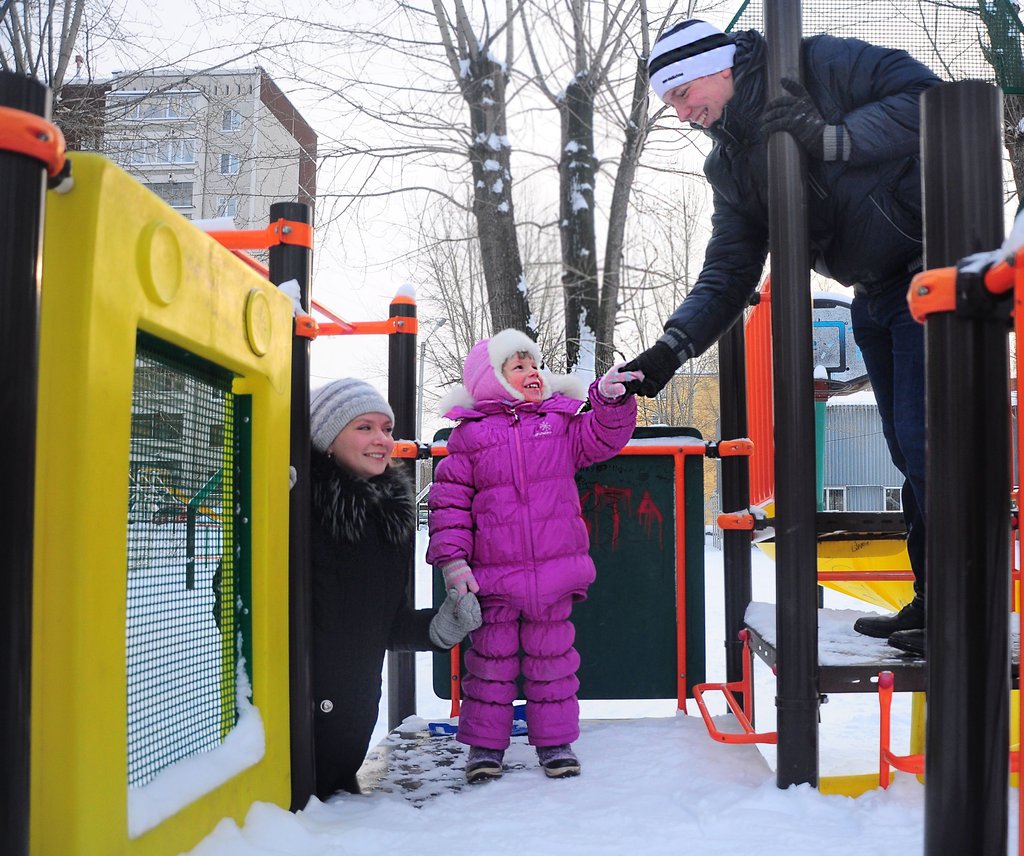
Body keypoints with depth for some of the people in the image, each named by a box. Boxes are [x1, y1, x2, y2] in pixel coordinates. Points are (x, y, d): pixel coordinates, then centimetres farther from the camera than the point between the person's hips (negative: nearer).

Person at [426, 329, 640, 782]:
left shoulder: (560, 423, 9)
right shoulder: (469, 436, 1)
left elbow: (603, 438, 4)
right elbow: (449, 502, 0)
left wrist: (611, 399, -15)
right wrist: (452, 561, -7)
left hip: (553, 571, 2)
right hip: (492, 575, -2)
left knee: (551, 655, 10)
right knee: (491, 655, 5)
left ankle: (555, 739, 23)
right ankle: (484, 744, 18)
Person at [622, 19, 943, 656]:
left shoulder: (822, 65, -10)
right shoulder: (730, 164, 9)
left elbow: (928, 99, -18)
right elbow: (728, 273, 5)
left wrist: (830, 137, -24)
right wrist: (672, 347, -8)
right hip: (874, 301, 7)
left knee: (923, 437, -12)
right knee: (909, 452, 10)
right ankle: (931, 603, 19)